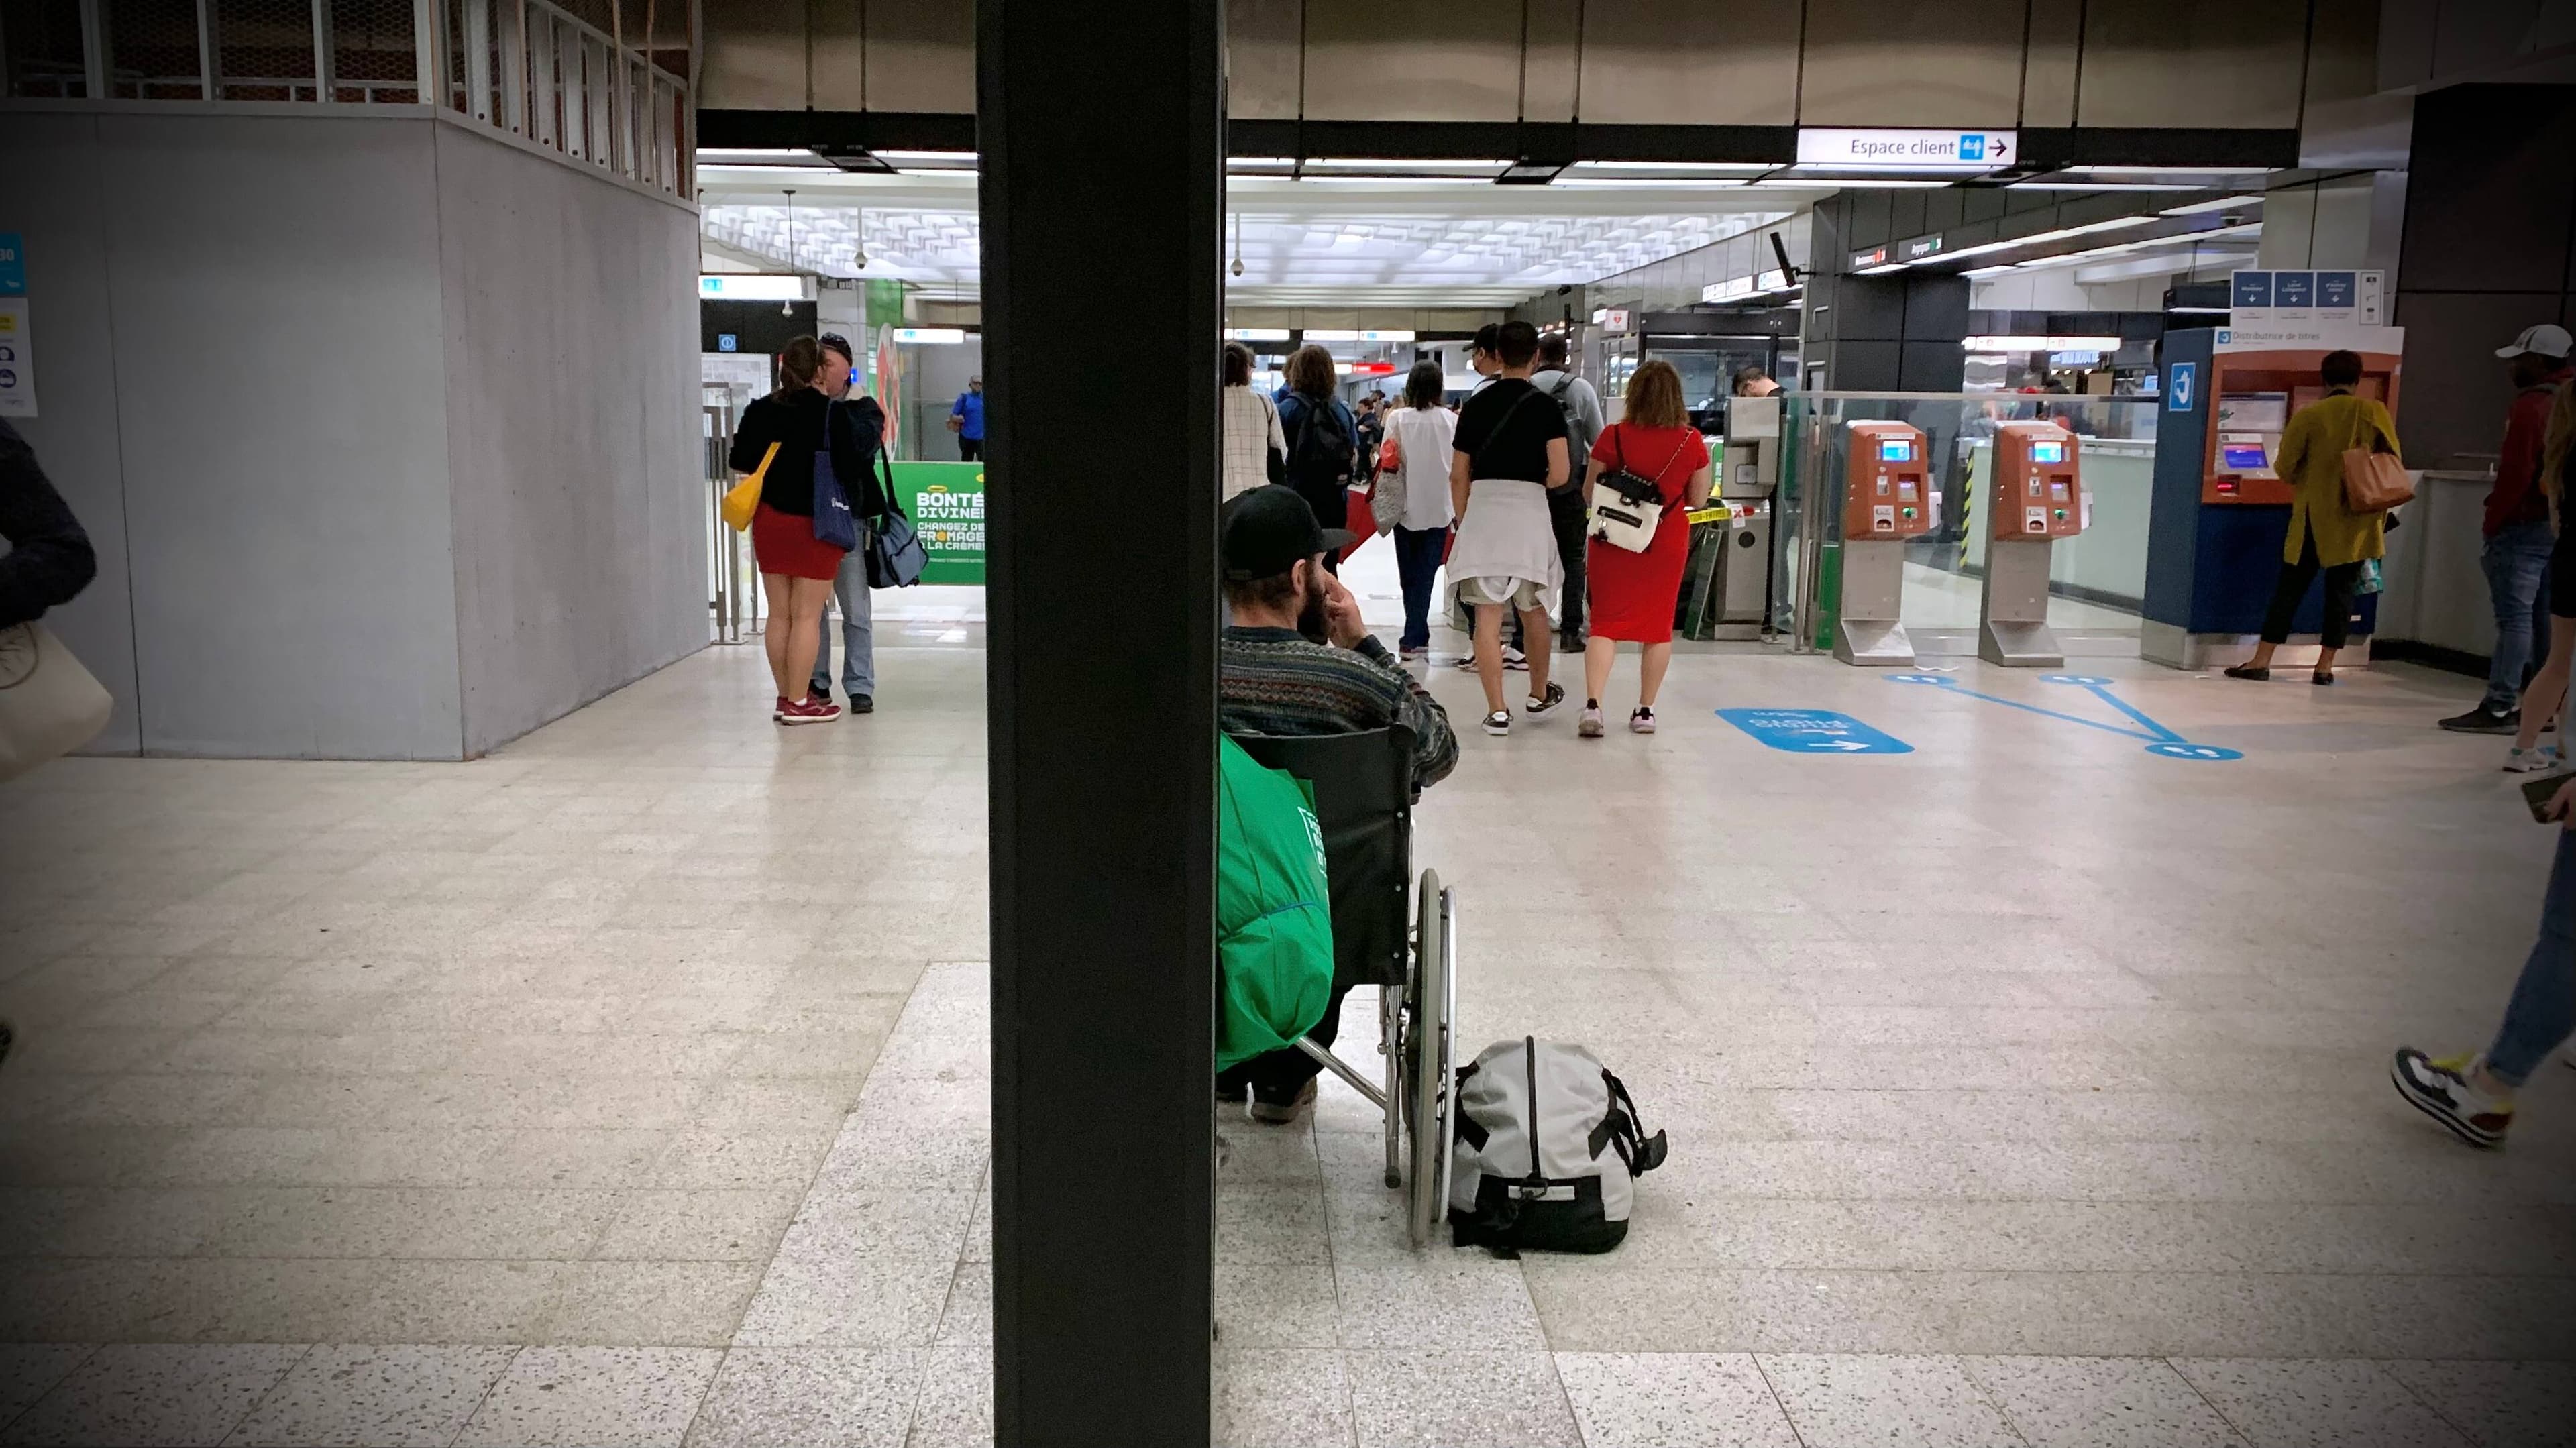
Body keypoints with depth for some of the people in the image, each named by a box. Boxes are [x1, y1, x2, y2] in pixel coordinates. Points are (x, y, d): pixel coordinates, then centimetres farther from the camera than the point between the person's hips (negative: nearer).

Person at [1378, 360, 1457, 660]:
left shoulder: (1397, 418, -6)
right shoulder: (1452, 420, -4)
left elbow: (1388, 462, -9)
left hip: (1407, 507, 0)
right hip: (1439, 508, 0)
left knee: (1409, 576, 12)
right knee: (1425, 576, 2)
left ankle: (1418, 637, 15)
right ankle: (1413, 639, -3)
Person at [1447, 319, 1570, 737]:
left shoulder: (1475, 405, 6)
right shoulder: (1545, 406, -2)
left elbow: (1458, 476, 8)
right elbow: (1560, 473, -9)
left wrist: (1463, 523, 19)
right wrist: (1536, 483, 12)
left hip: (1480, 508, 1)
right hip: (1528, 512, -1)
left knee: (1488, 617, 1)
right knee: (1534, 612, 17)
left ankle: (1497, 711, -2)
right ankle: (1540, 695, 34)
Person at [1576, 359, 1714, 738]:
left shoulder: (1614, 436, -9)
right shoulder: (1692, 441, -5)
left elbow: (1589, 493, 0)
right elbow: (1698, 500, 3)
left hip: (1615, 540, -1)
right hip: (1668, 541, 1)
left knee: (1605, 624, 3)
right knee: (1658, 626, 13)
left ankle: (1592, 705, -13)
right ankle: (1645, 711, 17)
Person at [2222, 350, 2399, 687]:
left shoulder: (2308, 416, -7)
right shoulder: (2375, 413, -3)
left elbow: (2284, 468, -4)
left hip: (2313, 516, -1)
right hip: (2357, 520, 1)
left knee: (2289, 588, 4)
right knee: (2342, 590, 8)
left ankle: (2261, 661, 3)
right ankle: (2325, 666, 8)